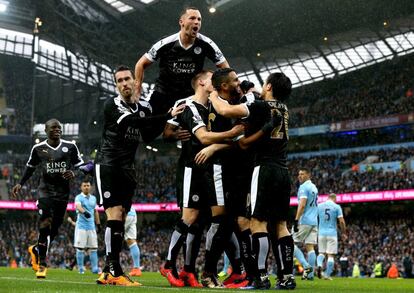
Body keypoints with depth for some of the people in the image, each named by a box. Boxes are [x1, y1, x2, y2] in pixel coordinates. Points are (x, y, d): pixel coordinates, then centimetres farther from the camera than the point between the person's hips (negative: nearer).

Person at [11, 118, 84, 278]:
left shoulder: (70, 147, 3)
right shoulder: (38, 148, 2)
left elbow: (80, 165, 10)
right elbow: (30, 167, 15)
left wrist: (74, 173, -11)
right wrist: (20, 184, 8)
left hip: (63, 192, 2)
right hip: (46, 190, -2)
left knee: (54, 229, 7)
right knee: (45, 224, -18)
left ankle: (36, 249, 36)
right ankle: (42, 263, -10)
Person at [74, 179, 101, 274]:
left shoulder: (93, 198, 14)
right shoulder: (79, 197, -5)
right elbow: (78, 206, -27)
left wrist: (98, 224, 19)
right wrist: (84, 212, -47)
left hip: (91, 226, 5)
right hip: (81, 226, -5)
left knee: (93, 248, 2)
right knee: (80, 248, -3)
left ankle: (95, 268, 5)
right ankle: (81, 268, 4)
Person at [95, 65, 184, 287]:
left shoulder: (144, 107, 13)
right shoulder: (112, 105, -7)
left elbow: (148, 137, 8)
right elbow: (133, 121, -22)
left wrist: (165, 124, -9)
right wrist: (167, 116, -25)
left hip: (127, 169, 7)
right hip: (107, 165, -7)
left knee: (120, 220, 5)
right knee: (115, 217, -15)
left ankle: (108, 272, 10)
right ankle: (115, 272, -16)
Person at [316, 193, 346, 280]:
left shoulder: (319, 206, 6)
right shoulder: (337, 207, -2)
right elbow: (341, 221, -6)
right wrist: (343, 233, 5)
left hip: (321, 233, 3)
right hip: (332, 233, -3)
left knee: (321, 252, 15)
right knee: (331, 255, 2)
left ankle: (319, 265, -14)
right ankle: (327, 274, -1)